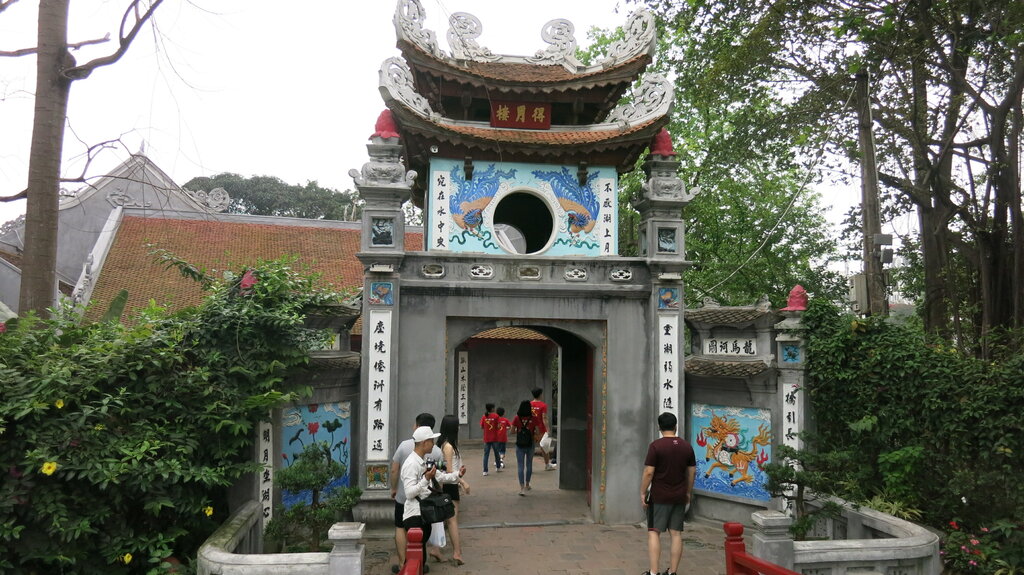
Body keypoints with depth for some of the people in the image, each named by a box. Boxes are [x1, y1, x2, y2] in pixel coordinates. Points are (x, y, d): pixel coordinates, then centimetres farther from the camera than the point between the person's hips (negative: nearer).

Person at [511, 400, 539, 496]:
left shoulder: (517, 418, -9)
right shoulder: (533, 419, -9)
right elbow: (537, 431, -6)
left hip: (519, 445, -1)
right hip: (530, 445, 1)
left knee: (521, 466, 1)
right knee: (529, 465, 19)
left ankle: (522, 488, -9)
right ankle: (527, 485, 35)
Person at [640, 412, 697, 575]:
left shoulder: (656, 445, -12)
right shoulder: (687, 446, 4)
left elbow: (648, 472, -14)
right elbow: (692, 472, 9)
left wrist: (643, 493, -4)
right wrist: (688, 492, 20)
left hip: (659, 496, -4)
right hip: (679, 497, 4)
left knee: (654, 532, 1)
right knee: (676, 533, 8)